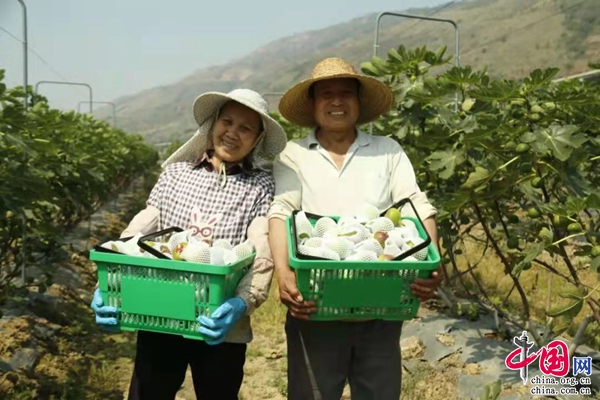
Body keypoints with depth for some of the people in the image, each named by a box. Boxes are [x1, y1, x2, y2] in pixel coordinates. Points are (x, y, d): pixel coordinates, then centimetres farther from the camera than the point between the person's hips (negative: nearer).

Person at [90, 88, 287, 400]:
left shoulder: (261, 186, -1)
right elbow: (138, 232, 0)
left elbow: (261, 255, -13)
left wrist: (242, 303, -31)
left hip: (221, 330, -1)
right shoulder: (175, 172, 6)